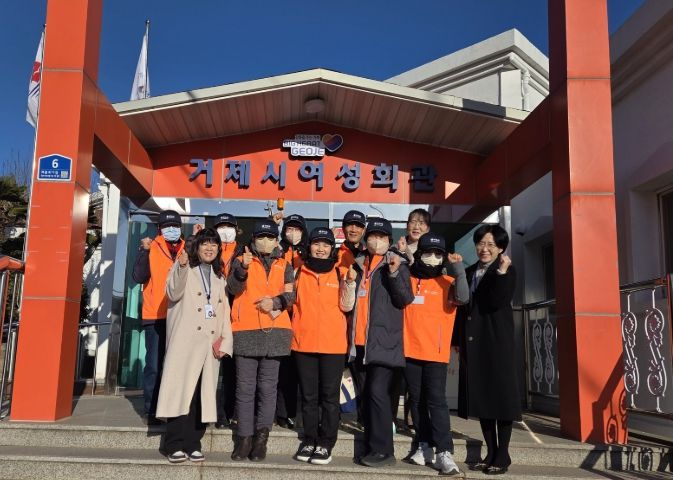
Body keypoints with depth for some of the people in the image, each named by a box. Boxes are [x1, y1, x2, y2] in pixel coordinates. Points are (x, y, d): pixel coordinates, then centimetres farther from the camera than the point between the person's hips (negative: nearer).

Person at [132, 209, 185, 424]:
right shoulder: (151, 249, 4)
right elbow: (139, 277, -8)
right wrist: (144, 251, -16)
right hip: (156, 317, -3)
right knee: (154, 365, -1)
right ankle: (151, 412, 7)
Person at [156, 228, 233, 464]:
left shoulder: (219, 277, 21)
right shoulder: (183, 268, 8)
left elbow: (224, 311, 16)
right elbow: (173, 294, -10)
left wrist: (224, 340, 3)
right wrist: (181, 268, -25)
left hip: (210, 344, 4)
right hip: (185, 341, -4)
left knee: (202, 394, 2)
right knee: (181, 390, -8)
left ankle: (193, 444, 8)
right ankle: (175, 445, -3)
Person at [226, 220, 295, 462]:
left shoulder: (284, 266, 14)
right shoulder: (241, 261, 8)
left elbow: (290, 295, 4)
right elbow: (232, 288, -9)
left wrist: (275, 301, -16)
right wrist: (243, 268, -27)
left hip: (274, 332, 2)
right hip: (246, 332, -1)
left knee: (267, 387, 4)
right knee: (245, 387, 1)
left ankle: (261, 437, 10)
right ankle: (244, 437, 7)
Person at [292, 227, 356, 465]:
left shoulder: (340, 273, 4)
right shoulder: (299, 272, 8)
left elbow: (346, 306, -2)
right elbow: (291, 301, 13)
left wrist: (350, 283, -13)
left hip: (333, 343, -1)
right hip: (303, 341, 2)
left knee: (329, 395, 2)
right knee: (308, 395, 9)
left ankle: (325, 444, 10)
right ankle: (309, 441, 19)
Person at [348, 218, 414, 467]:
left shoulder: (397, 265, 2)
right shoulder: (358, 265, 17)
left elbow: (405, 299, -10)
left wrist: (394, 273, -20)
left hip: (384, 341, -6)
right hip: (359, 342, 6)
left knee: (378, 393, -13)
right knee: (365, 395, 9)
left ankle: (383, 449, -5)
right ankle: (371, 446, 18)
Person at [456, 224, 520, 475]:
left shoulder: (507, 271, -2)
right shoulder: (468, 272, 15)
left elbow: (497, 302, -18)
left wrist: (501, 273, -26)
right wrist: (457, 340, 13)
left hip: (497, 340, -6)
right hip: (473, 342, 6)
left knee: (500, 394, -1)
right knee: (480, 395, 8)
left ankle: (502, 455, 7)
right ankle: (490, 452, 17)